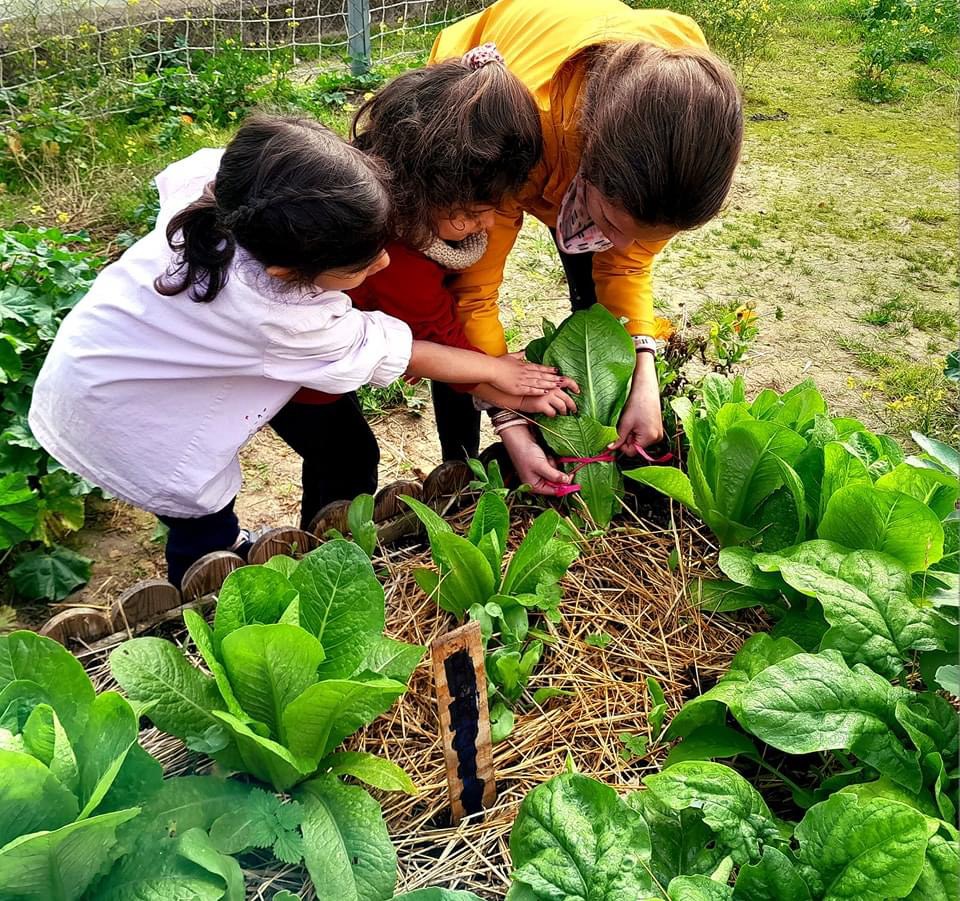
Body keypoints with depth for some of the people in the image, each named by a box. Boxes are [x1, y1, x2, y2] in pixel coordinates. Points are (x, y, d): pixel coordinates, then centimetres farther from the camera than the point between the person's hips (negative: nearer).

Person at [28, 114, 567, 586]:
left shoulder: (215, 177, -22)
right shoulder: (283, 317, -39)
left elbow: (173, 179, 3)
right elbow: (390, 353, -25)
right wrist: (498, 371, -12)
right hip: (123, 421, -7)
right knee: (204, 531, 10)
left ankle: (224, 544, 50)